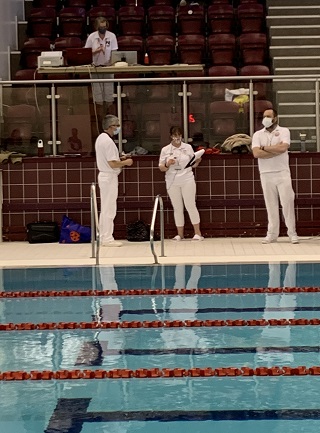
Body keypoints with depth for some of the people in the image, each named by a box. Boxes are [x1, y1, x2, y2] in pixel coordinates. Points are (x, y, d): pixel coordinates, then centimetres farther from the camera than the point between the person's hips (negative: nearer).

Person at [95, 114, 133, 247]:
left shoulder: (100, 138, 9)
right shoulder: (108, 141, -21)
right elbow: (112, 164, -23)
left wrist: (119, 159, 10)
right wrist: (125, 162, -8)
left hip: (103, 175, 10)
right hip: (110, 177, -10)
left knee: (105, 209, 15)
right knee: (109, 209, -4)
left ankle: (103, 236, 21)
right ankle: (107, 238, 0)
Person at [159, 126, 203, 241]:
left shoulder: (188, 147, 6)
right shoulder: (165, 150, 5)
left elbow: (193, 164, 12)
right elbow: (161, 168, 5)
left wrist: (197, 161, -9)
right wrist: (167, 164, -15)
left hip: (187, 180, -1)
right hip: (172, 182, 1)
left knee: (190, 206, -4)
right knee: (177, 208, 4)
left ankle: (198, 233, -1)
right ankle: (180, 234, 9)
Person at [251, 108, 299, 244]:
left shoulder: (284, 131, 2)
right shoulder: (258, 134, 8)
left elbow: (283, 148, -16)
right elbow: (256, 153, -8)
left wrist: (265, 148, -7)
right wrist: (276, 150, -11)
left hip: (282, 173, -2)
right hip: (266, 174, 2)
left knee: (287, 202, -4)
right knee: (271, 204, 4)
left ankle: (292, 233, 1)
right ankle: (272, 234, 8)